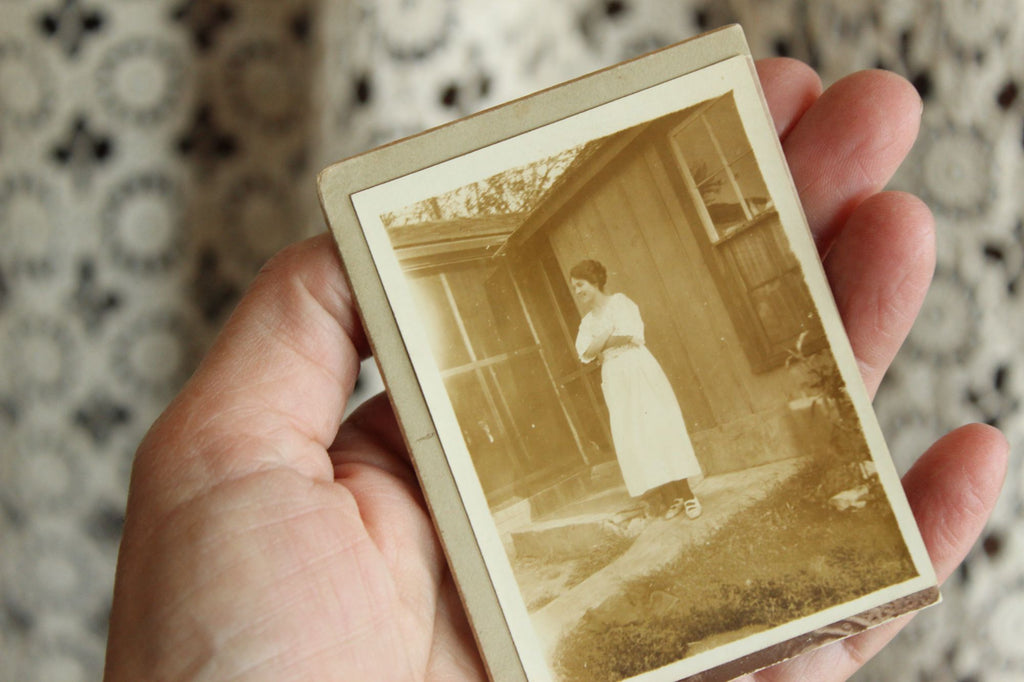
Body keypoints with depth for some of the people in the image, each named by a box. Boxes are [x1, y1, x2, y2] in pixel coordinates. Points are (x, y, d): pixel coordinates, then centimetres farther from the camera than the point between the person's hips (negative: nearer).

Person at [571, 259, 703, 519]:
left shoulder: (619, 302, 0)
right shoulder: (587, 322, 15)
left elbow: (629, 333, -14)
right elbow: (585, 353, -1)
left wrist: (602, 342, -6)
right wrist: (611, 336, -13)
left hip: (638, 369, -5)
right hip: (614, 379, 5)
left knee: (659, 428, -6)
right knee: (634, 438, -1)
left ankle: (685, 493, -3)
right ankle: (669, 498, 2)